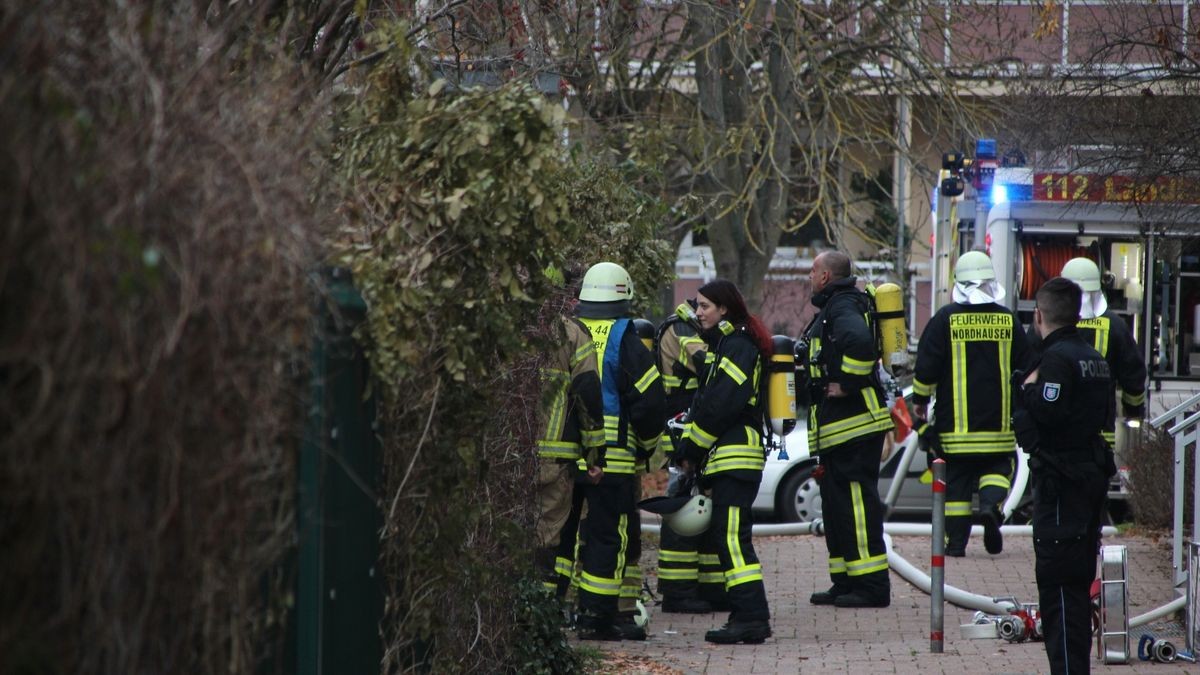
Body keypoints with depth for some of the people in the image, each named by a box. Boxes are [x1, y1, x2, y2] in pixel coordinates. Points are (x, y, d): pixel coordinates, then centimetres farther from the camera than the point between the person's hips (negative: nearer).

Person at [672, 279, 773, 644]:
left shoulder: (738, 346, -10)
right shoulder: (722, 344, 21)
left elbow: (721, 404, -17)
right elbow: (705, 402, 20)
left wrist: (692, 447, -11)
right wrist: (689, 448, 8)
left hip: (735, 458, -11)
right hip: (723, 459, 11)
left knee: (731, 536, -15)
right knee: (723, 536, 10)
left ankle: (752, 617, -19)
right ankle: (746, 616, 12)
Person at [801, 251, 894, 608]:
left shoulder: (843, 308, -13)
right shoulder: (833, 308, 21)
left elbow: (860, 342, -33)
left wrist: (846, 384, -24)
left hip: (853, 422, -11)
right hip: (836, 426, 11)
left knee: (856, 502, -11)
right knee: (837, 503, 14)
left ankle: (872, 585, -12)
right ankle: (845, 582, 18)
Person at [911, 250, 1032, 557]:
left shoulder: (946, 319, -4)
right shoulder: (1007, 319, 2)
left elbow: (926, 367, -4)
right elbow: (1026, 367, 9)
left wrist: (920, 400, 10)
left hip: (955, 422, -1)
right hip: (998, 423, 1)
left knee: (957, 478, 5)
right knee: (1000, 464, 16)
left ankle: (956, 541, 3)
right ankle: (991, 502, -14)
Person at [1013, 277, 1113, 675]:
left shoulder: (1057, 359, -15)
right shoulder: (1094, 358, 14)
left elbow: (1047, 415, -26)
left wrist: (1029, 390, -7)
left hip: (1061, 481, -9)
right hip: (1092, 473, 9)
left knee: (1057, 582, -8)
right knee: (1079, 580, 16)